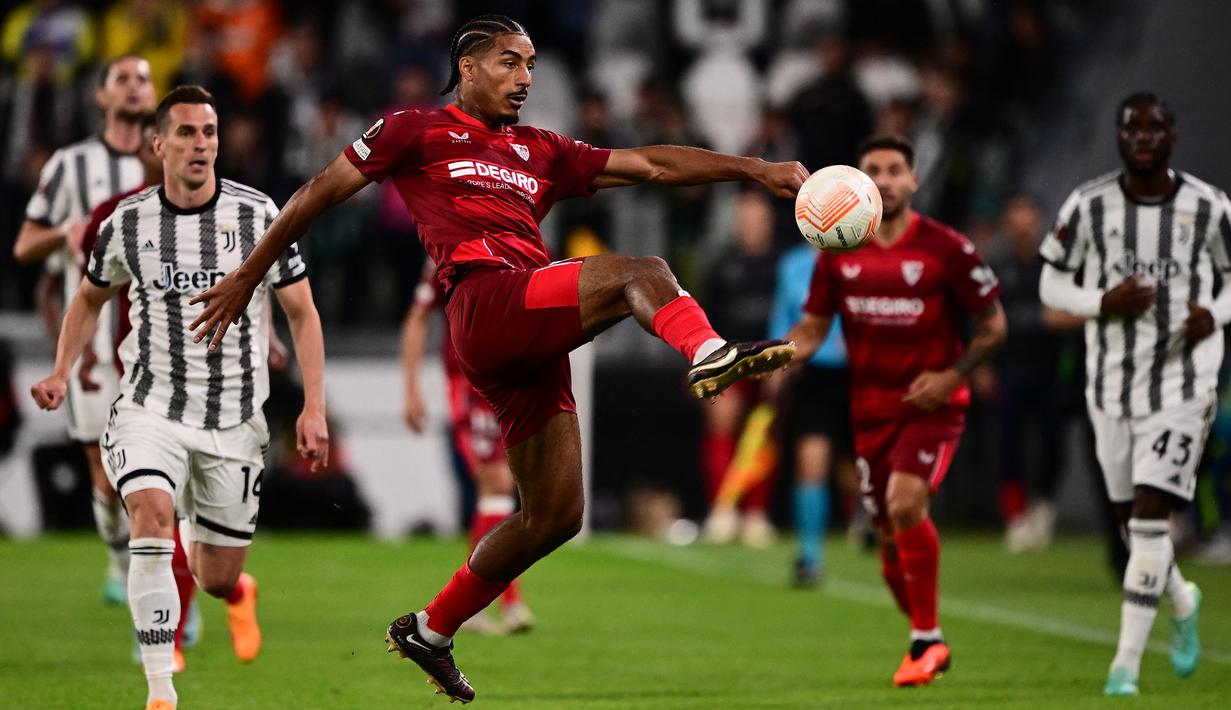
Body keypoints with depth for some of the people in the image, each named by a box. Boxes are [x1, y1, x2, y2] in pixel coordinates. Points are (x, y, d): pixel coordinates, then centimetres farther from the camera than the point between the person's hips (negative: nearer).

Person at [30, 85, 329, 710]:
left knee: (217, 578, 7)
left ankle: (238, 590, 49)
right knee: (151, 517, -28)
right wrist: (61, 374, 6)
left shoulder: (258, 215, -5)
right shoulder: (127, 223, -1)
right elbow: (91, 296, 18)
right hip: (150, 408, 0)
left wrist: (313, 407, -6)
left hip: (234, 421, 0)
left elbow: (301, 312, 1)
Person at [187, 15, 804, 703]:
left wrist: (752, 167, 11)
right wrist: (248, 276, 16)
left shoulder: (542, 152, 28)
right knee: (639, 273, -27)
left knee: (554, 516, 6)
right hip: (486, 304, -7)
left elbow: (650, 163, 22)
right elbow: (318, 194, 16)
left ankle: (429, 632, 21)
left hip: (535, 340, 7)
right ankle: (709, 355, -60)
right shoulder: (416, 132, 13)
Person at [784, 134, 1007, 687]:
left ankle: (926, 639, -13)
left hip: (933, 404, -4)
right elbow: (813, 326, 10)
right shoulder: (837, 252, 2)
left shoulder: (946, 248, -8)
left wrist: (952, 376, -15)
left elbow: (993, 325, -1)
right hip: (870, 409, 4)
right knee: (891, 539, 7)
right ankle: (926, 644, 30)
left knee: (905, 503, -27)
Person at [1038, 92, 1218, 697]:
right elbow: (1052, 284, 5)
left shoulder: (1208, 207, -3)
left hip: (1182, 381, -3)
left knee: (1150, 514, -13)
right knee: (1131, 518, 11)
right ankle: (1182, 601, 42)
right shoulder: (1088, 206, -2)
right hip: (1112, 384, 3)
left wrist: (1215, 314, -12)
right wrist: (1103, 302, -15)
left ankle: (1127, 661, -7)